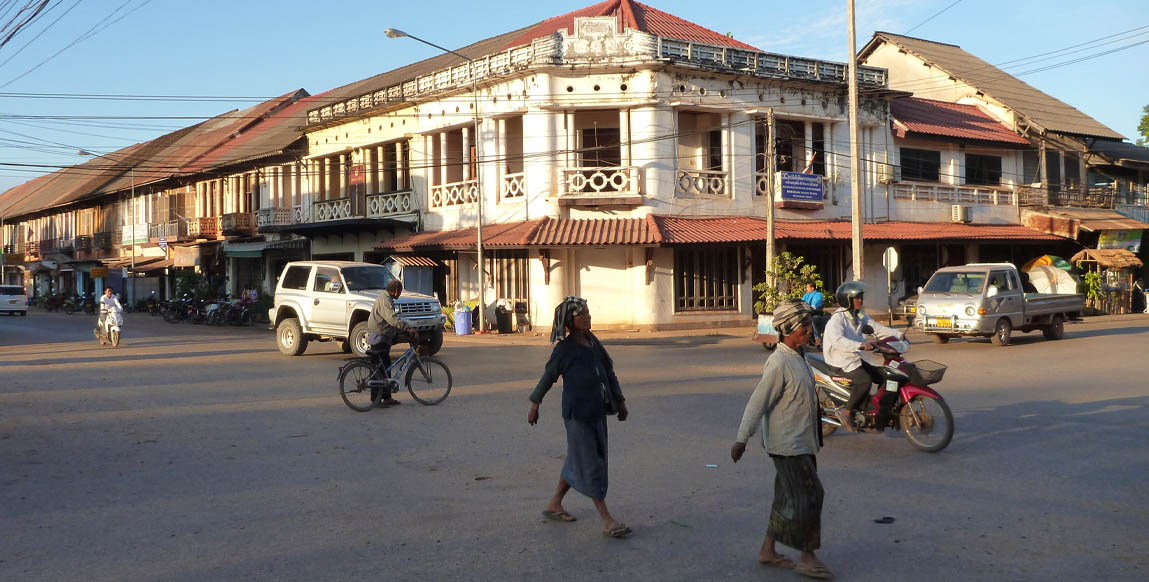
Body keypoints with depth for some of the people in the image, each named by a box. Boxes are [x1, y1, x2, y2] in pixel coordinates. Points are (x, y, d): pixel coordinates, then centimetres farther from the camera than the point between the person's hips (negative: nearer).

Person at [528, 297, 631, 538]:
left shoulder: (592, 341, 10)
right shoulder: (564, 349, -9)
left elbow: (609, 371, 15)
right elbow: (548, 377, -1)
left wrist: (620, 401, 13)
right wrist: (535, 405, 5)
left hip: (597, 411, 8)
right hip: (577, 413, -8)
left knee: (577, 461, 16)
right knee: (590, 465, -5)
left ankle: (554, 505, 31)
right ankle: (607, 520, -3)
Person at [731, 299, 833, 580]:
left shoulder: (798, 357, 11)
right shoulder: (778, 363, -19)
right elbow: (758, 401, -20)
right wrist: (742, 439, -20)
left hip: (802, 441, 10)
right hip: (787, 444, -10)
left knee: (788, 498, 14)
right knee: (808, 496, -7)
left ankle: (768, 550, 24)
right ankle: (807, 558, 4)